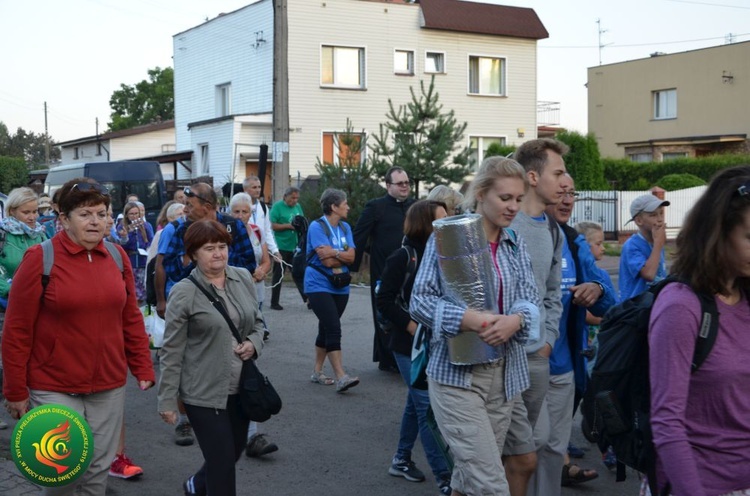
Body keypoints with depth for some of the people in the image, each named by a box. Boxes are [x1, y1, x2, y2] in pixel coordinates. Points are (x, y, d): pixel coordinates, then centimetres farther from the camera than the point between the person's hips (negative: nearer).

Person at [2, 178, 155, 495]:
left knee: (98, 468, 12)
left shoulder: (117, 257, 4)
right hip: (54, 388, -4)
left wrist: (143, 368, 7)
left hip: (109, 386, 4)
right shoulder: (40, 258, -11)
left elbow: (131, 318, 11)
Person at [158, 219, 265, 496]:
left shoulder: (243, 278, 4)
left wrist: (254, 343, -6)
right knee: (223, 463, -2)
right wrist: (167, 400, -10)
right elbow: (172, 351, -10)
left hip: (242, 388, 6)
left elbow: (257, 322, 16)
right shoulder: (183, 293, -12)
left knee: (233, 453, 21)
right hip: (204, 393, -6)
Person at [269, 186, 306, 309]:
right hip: (282, 247, -5)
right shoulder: (277, 206, -7)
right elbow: (272, 225, -13)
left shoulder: (298, 206, 11)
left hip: (295, 247, 5)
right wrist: (289, 226, -19)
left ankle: (307, 298, 9)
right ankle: (274, 302, 13)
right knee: (278, 275, 4)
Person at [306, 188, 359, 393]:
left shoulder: (345, 228, 9)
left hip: (340, 286, 7)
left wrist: (334, 254, -13)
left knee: (326, 329, 13)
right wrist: (342, 254, -6)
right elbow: (326, 260, -20)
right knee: (333, 329, -15)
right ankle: (341, 377, -18)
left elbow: (351, 257, -3)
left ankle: (317, 372, 24)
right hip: (319, 285, -7)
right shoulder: (317, 227, -11)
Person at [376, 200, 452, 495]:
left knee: (417, 402, 16)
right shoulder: (404, 258, -11)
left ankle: (401, 460, 31)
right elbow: (384, 300, -12)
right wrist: (411, 325, -18)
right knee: (427, 406, -7)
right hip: (410, 345, -6)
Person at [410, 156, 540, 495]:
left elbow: (530, 299, 3)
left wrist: (515, 320, -21)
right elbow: (420, 300, -9)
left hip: (505, 374, 5)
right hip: (456, 372, -5)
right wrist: (469, 319, -24)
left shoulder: (516, 245, 10)